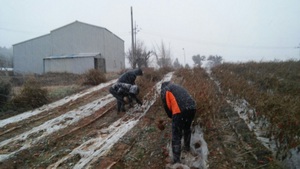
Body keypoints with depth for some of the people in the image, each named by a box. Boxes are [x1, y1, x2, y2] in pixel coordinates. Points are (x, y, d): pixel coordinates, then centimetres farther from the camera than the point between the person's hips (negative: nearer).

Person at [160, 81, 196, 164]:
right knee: (187, 128, 31)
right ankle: (187, 147, 46)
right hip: (192, 108, 7)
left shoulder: (164, 90, 15)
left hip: (180, 111, -6)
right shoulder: (179, 87, 34)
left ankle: (176, 159, 3)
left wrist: (171, 116, 23)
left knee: (176, 135, 2)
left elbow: (167, 106, 7)